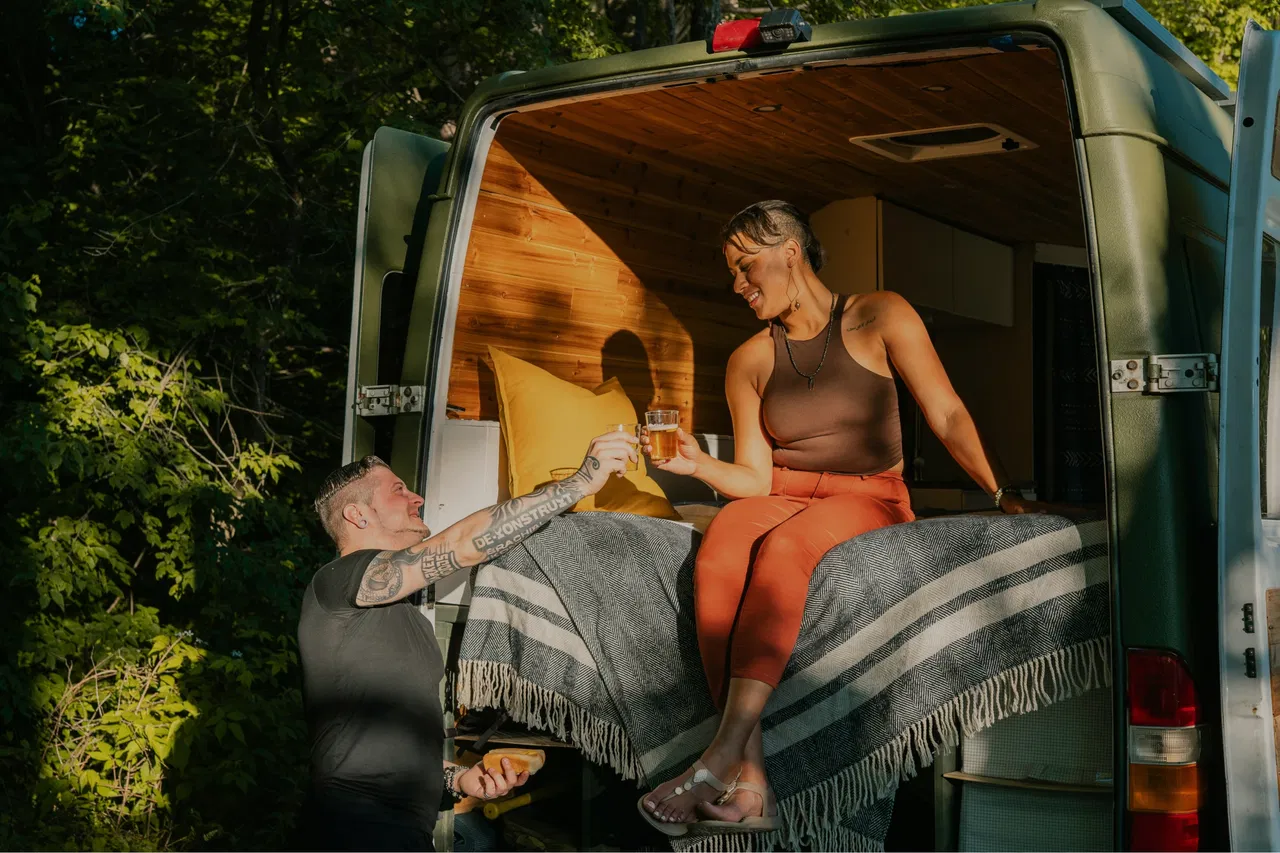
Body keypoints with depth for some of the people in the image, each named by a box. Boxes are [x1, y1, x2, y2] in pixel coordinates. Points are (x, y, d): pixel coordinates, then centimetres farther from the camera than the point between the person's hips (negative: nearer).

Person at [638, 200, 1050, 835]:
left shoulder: (878, 317, 3)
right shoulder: (749, 361, 11)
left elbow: (947, 416, 0)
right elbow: (755, 478, 8)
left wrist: (1006, 496, -8)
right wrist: (699, 465, -12)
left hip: (867, 498, -2)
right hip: (781, 497, 3)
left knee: (784, 547, -38)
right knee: (720, 550, -35)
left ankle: (721, 757, -46)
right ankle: (750, 781, -41)